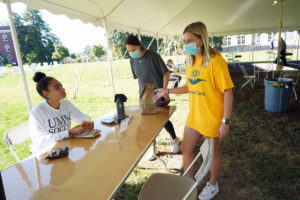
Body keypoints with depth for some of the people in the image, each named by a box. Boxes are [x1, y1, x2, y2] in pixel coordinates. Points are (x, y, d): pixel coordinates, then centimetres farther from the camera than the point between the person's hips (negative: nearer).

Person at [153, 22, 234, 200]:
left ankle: (213, 185, 42)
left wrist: (226, 122, -19)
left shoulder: (215, 60, -18)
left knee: (212, 153, 14)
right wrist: (168, 91, 4)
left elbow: (228, 92, -18)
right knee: (186, 150, 16)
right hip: (193, 116, 7)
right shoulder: (190, 61, 5)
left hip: (211, 118, -7)